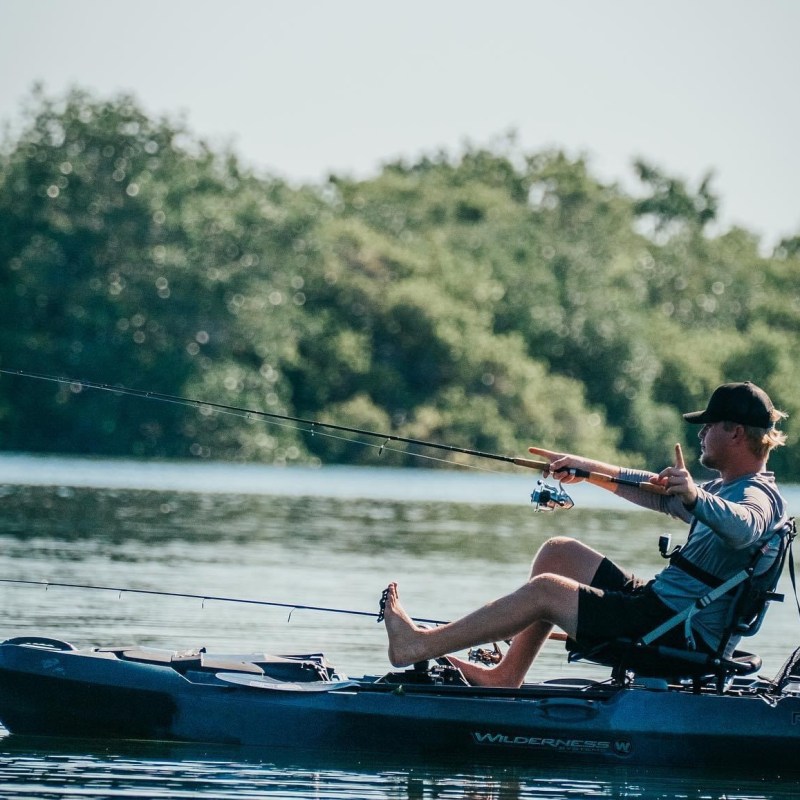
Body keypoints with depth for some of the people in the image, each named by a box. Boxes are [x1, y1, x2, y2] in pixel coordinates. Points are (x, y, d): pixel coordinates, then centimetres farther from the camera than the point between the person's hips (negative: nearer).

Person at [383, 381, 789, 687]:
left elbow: (742, 528, -39)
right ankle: (507, 674, 11)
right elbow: (659, 493, 32)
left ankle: (419, 646, -10)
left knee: (545, 589, -16)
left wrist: (694, 496, -56)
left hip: (680, 635, -11)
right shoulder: (723, 490, 19)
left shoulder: (758, 496, -14)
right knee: (558, 552, 14)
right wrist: (589, 469, 32)